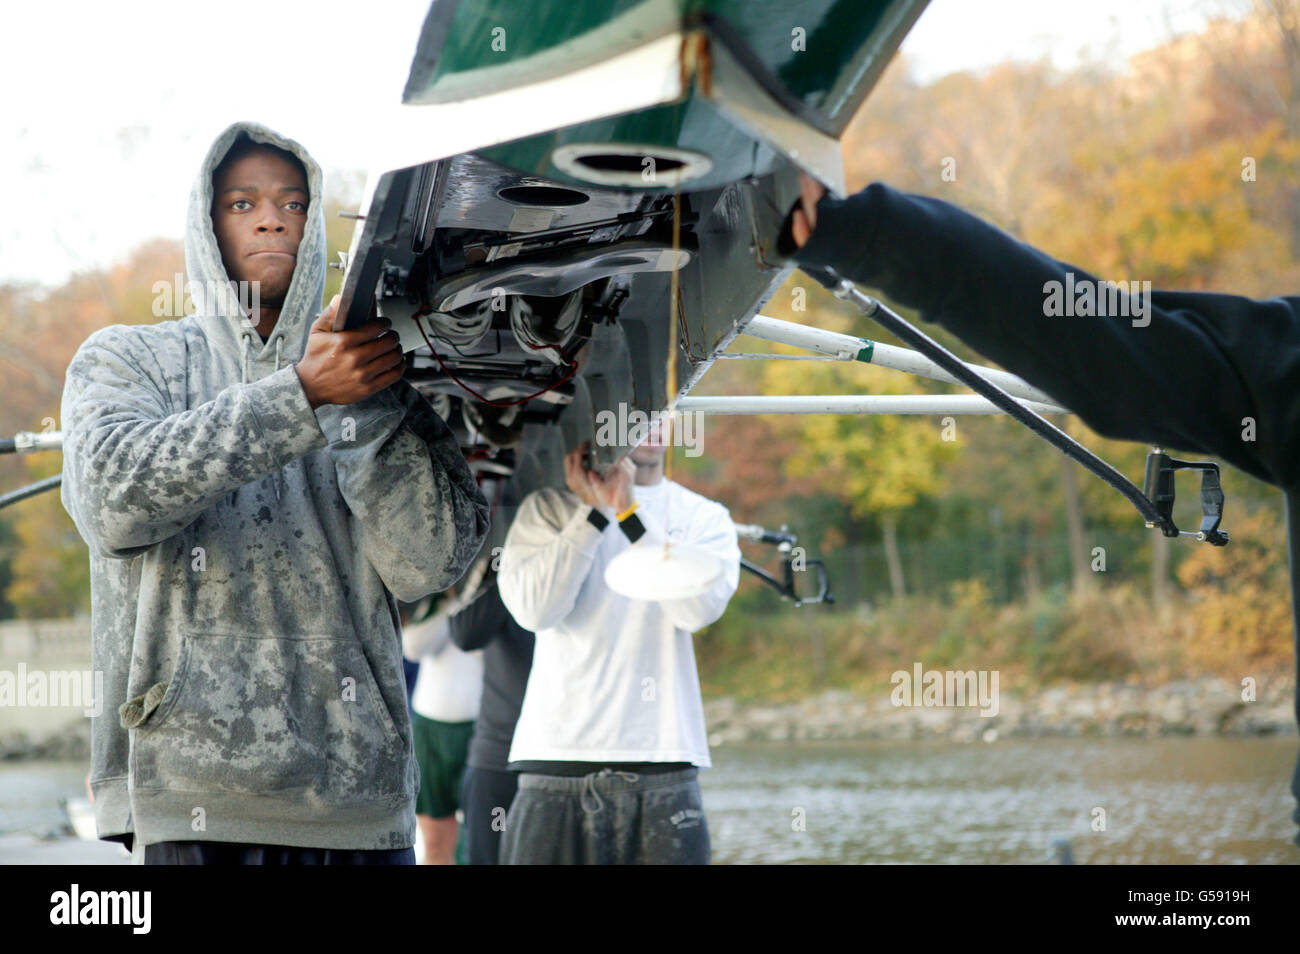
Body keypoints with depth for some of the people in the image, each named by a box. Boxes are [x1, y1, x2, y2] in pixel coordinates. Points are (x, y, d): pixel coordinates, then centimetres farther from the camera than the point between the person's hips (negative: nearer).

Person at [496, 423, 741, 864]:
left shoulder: (703, 517, 12)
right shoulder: (549, 509, 10)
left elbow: (701, 606, -8)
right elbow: (533, 608, -6)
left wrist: (627, 511, -11)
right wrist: (593, 511, -7)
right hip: (558, 764, 0)